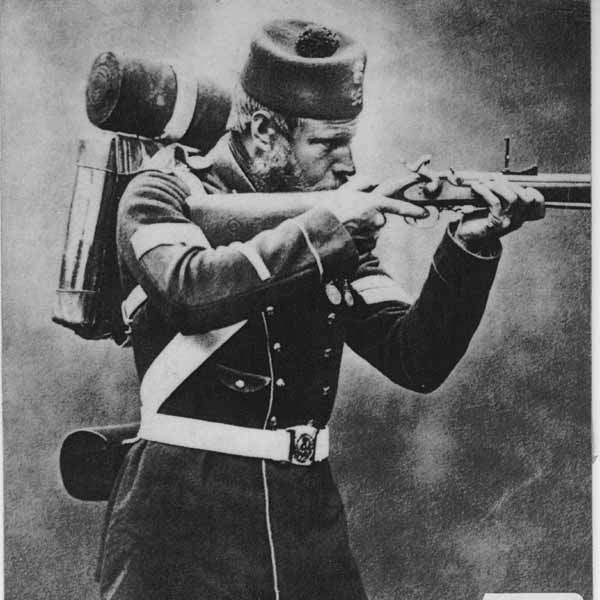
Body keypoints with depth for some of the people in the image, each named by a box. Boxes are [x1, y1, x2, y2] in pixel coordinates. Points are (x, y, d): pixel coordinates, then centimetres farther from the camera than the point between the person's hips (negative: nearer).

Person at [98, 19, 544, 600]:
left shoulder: (337, 223, 7)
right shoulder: (165, 193, -3)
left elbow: (416, 361, 1)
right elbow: (192, 289, -25)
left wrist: (469, 247, -11)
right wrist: (323, 225, -22)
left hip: (308, 508, 4)